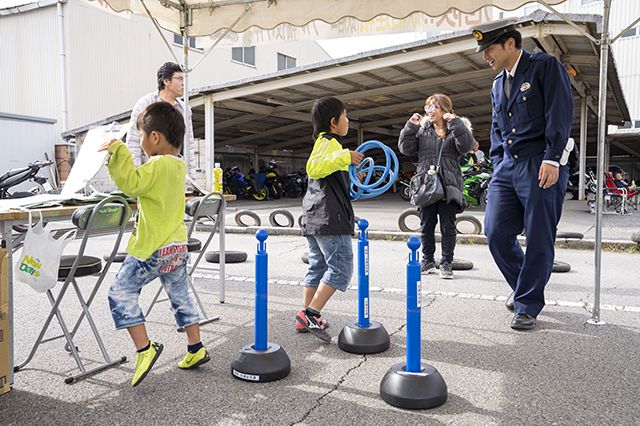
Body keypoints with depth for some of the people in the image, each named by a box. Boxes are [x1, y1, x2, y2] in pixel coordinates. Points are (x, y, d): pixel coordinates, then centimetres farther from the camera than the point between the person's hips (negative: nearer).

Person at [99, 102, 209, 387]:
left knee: (121, 292, -1)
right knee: (181, 296, 18)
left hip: (153, 249, -9)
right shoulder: (178, 166, 12)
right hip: (177, 246, 9)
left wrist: (118, 152, -25)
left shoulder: (158, 165, -17)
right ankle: (196, 349, 25)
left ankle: (144, 348, -4)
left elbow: (131, 184, -29)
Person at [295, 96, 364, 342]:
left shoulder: (325, 142, 23)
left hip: (314, 218, 11)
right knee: (341, 269, -8)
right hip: (330, 219, -11)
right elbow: (313, 168, -29)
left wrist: (351, 175, 40)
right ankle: (310, 314, -11)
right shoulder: (329, 142, -9)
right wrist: (345, 156, -31)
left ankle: (305, 318, 16)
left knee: (318, 267, 13)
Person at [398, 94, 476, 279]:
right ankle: (428, 259, 25)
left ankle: (446, 263, 12)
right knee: (426, 226, 11)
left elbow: (466, 146, -14)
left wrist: (455, 122, -16)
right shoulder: (422, 130, 11)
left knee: (448, 227, 3)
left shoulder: (456, 129, 3)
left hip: (448, 186, -3)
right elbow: (406, 148, 6)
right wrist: (411, 127, -2)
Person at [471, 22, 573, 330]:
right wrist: (497, 163, 14)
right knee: (496, 233, 0)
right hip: (508, 166, 7)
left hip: (542, 166, -6)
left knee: (539, 240, -1)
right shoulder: (498, 84, 19)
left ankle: (527, 305, 11)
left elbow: (560, 113, -11)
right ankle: (523, 287, 24)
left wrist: (551, 159, -18)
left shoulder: (545, 66, -2)